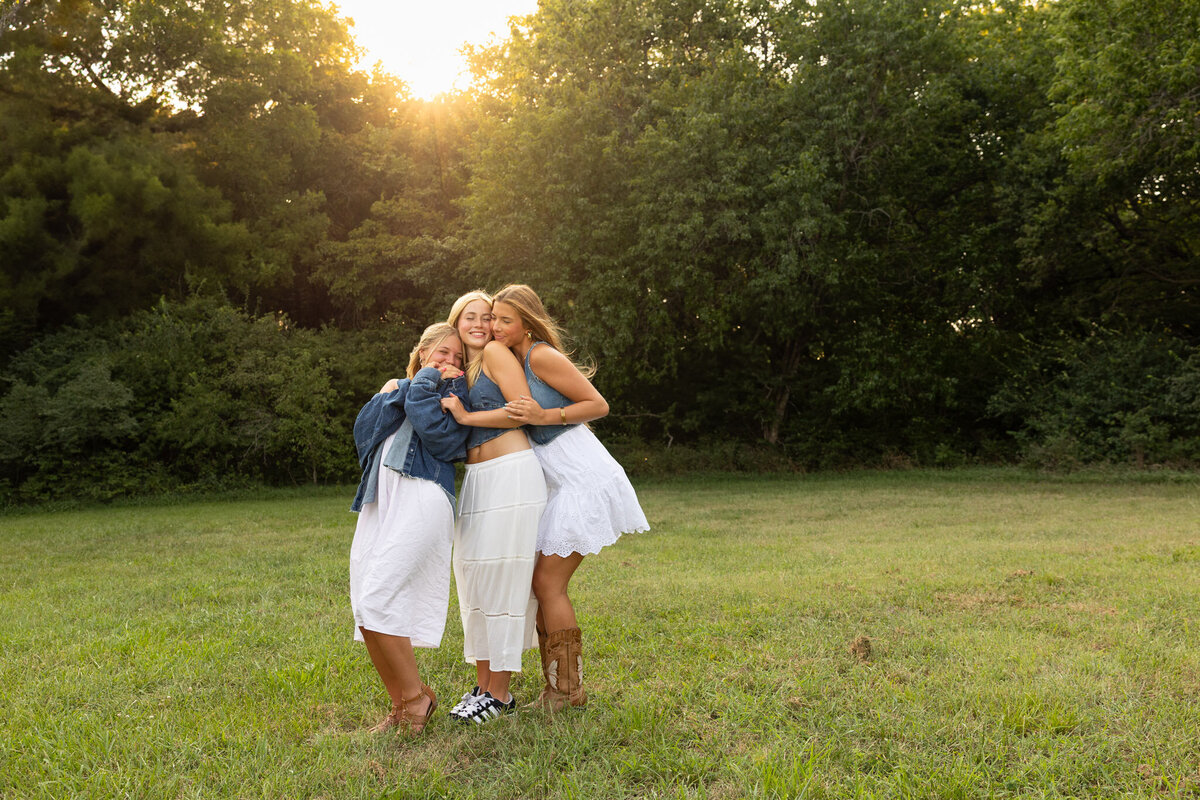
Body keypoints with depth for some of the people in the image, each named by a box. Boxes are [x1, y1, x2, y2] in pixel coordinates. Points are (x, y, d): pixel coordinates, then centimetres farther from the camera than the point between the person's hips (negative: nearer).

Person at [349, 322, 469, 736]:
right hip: (379, 503, 6)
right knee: (364, 608, 0)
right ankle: (401, 707, 12)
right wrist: (395, 392, 4)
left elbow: (441, 435, -8)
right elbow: (364, 430, 9)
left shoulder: (455, 393, 12)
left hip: (421, 497, -6)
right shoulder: (397, 389, 26)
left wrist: (426, 385, 4)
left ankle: (416, 694, -3)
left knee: (375, 600, -18)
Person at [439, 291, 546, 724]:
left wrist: (466, 416, -10)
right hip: (475, 478, 8)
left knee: (502, 578, -6)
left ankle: (500, 693, 1)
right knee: (473, 578, 8)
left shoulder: (496, 353, -4)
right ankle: (483, 684, 17)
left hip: (511, 473, -8)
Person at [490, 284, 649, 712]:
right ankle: (558, 690, 15)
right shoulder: (509, 362, 14)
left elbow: (599, 405, -11)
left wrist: (544, 416, -20)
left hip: (584, 480, -9)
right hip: (561, 484, 9)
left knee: (547, 582, -6)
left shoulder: (543, 357, -13)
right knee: (544, 583, 8)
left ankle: (567, 690, 4)